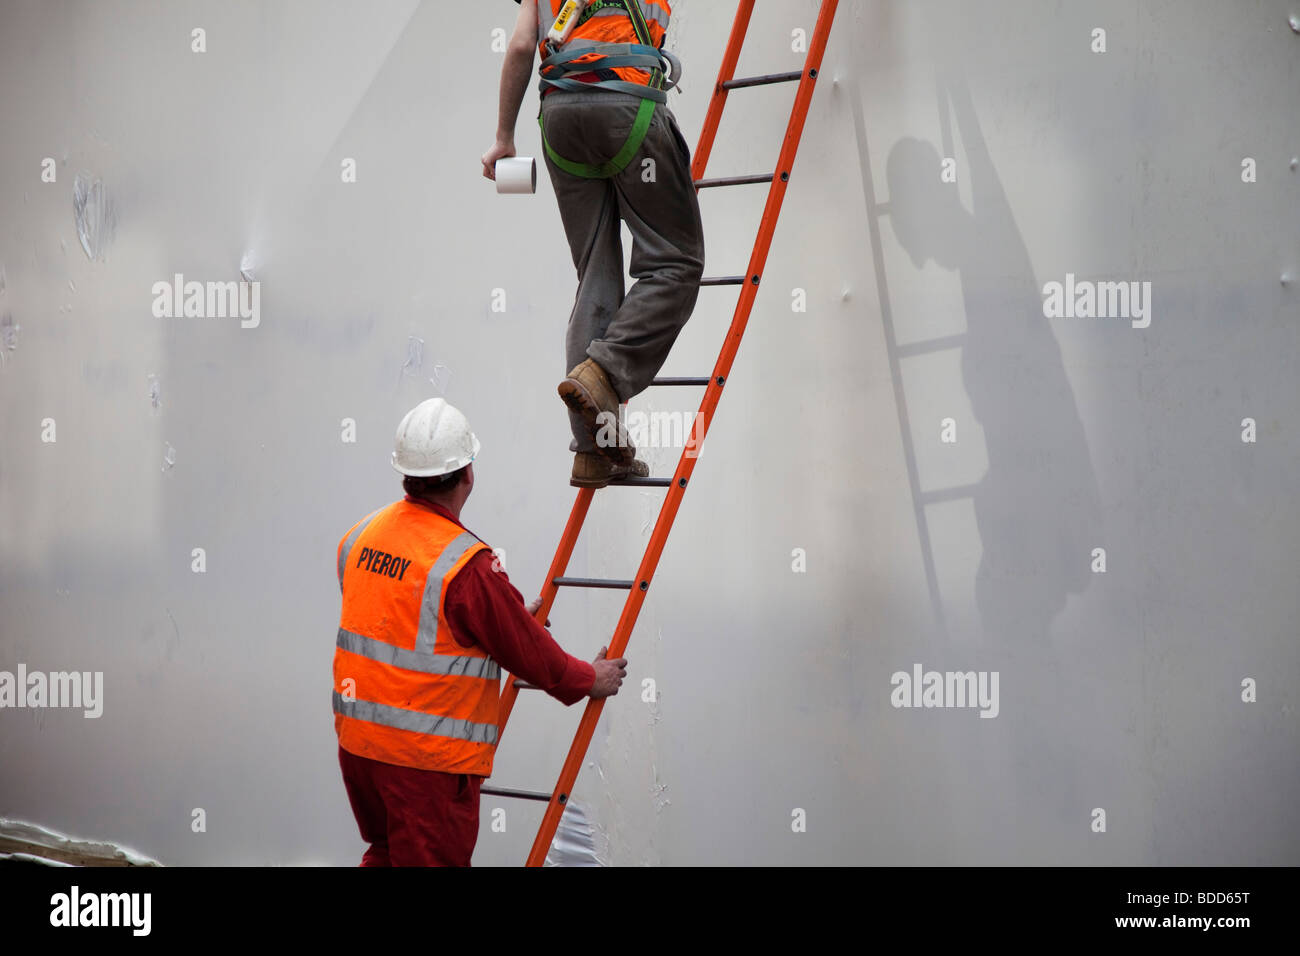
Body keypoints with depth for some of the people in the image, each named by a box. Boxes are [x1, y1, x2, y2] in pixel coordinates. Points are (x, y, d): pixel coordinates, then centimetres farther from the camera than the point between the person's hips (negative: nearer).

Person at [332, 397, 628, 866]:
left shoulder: (359, 536, 4)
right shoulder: (465, 563, -20)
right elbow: (526, 650, -10)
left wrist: (513, 615, 26)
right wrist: (589, 680, 9)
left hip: (357, 739, 7)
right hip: (427, 757, -7)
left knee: (385, 853, 24)